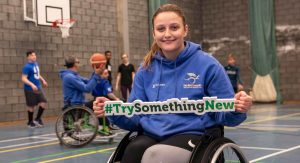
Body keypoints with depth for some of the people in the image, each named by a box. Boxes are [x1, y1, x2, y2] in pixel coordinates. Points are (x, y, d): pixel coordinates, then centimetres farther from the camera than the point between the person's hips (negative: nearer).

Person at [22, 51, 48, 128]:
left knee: (44, 102, 0)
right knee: (31, 106, 3)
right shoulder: (27, 67, -16)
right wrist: (32, 85, -32)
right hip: (30, 89, -7)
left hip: (38, 88, 7)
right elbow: (24, 79, -21)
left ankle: (38, 119, 18)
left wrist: (43, 80, 16)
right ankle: (30, 122, 19)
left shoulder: (36, 64, 8)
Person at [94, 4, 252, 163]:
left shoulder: (207, 65, -1)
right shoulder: (146, 70, 10)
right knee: (133, 150, -32)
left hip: (191, 134, -3)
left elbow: (224, 115, 3)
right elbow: (136, 117, 12)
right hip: (151, 134, 3)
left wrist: (237, 110, -20)